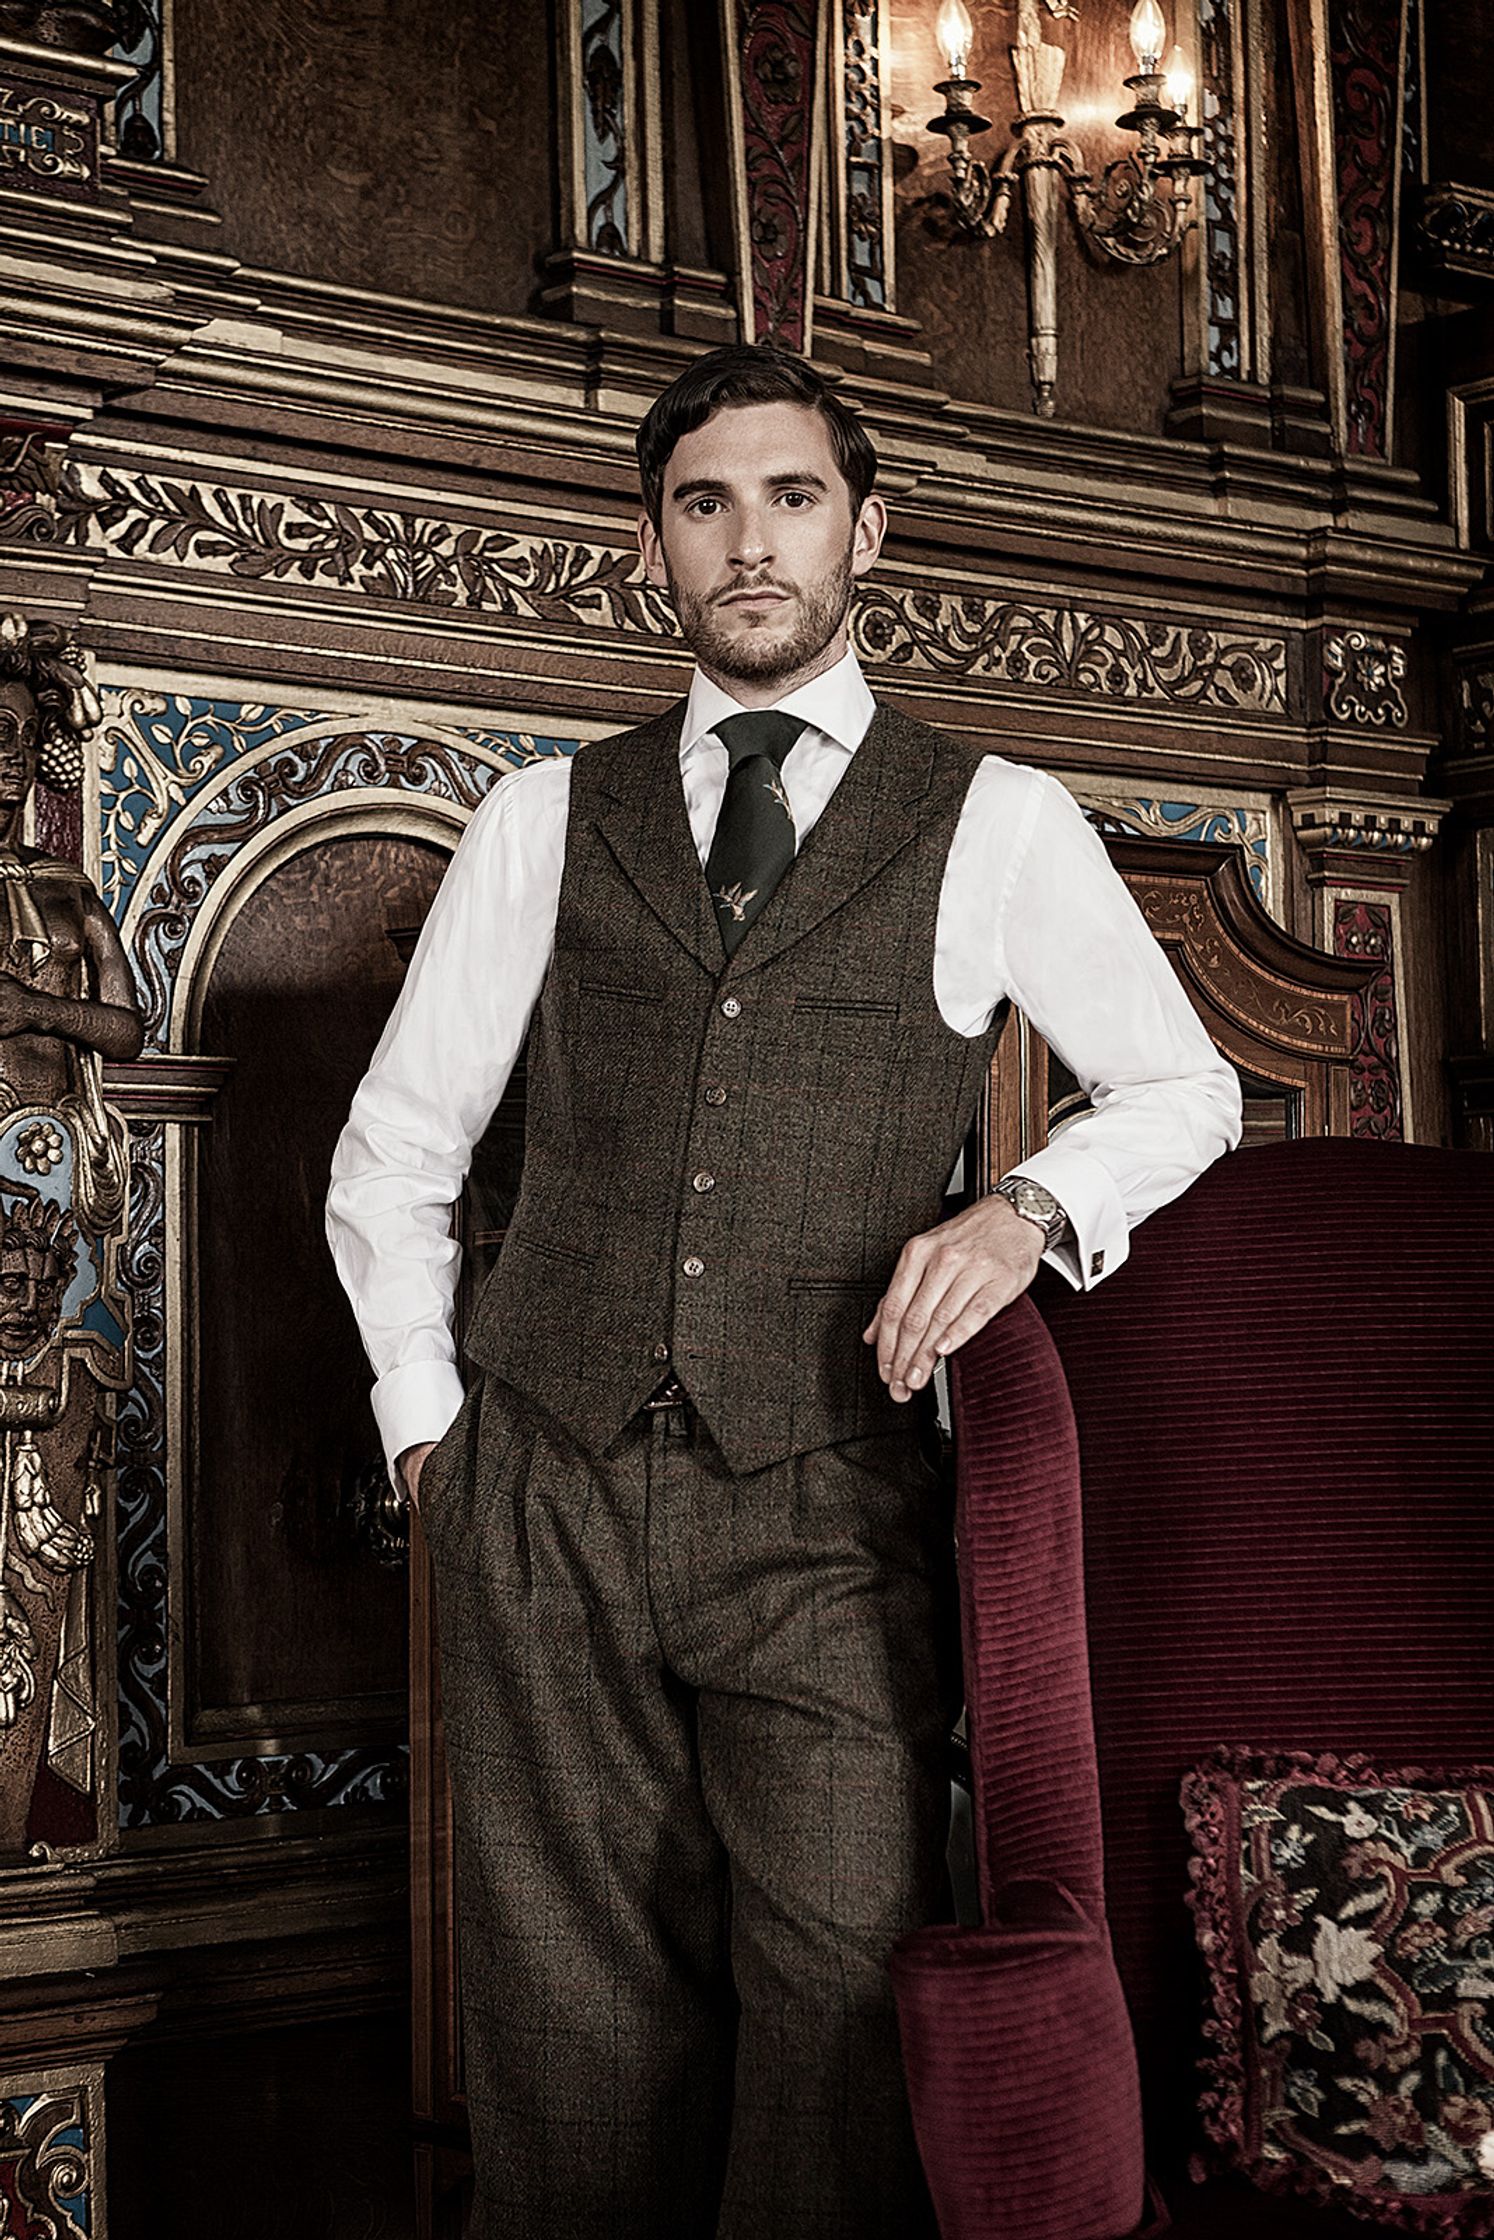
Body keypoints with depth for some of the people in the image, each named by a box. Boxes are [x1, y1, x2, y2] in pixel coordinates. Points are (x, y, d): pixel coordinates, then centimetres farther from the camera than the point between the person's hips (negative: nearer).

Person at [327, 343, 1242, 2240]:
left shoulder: (994, 824, 6)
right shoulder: (547, 820, 11)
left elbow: (1182, 1089, 15)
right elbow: (391, 1152, 17)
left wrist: (1031, 1205, -5)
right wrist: (426, 1413, 9)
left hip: (826, 1514, -1)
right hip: (542, 1497, 2)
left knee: (843, 1991, -13)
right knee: (576, 2017, 4)